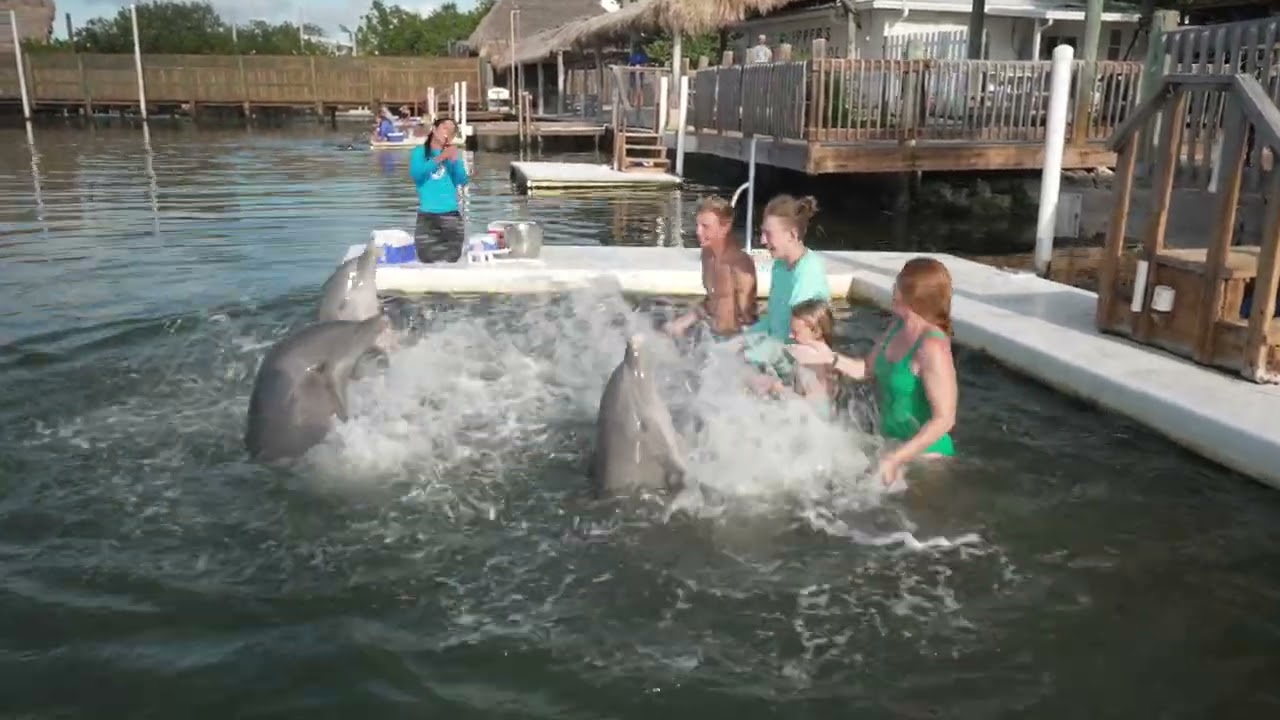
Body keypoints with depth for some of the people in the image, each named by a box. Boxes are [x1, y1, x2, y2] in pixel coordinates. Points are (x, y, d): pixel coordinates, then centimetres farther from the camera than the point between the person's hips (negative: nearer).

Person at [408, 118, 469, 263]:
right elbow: (416, 174, -8)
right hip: (427, 215, -2)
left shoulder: (453, 154, 13)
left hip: (451, 214, 2)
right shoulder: (420, 152, 8)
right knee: (427, 260, -6)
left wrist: (454, 160, -9)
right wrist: (439, 158, -12)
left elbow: (463, 182, 5)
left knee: (451, 260, 2)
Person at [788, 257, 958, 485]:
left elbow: (944, 419, -29)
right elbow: (869, 369, 14)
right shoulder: (898, 326, -2)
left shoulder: (932, 347, -28)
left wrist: (895, 459, -32)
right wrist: (831, 358, -1)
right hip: (893, 444, 8)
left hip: (922, 454, -8)